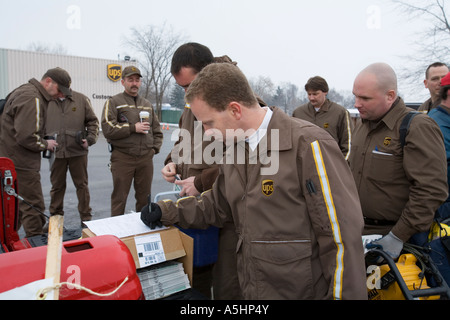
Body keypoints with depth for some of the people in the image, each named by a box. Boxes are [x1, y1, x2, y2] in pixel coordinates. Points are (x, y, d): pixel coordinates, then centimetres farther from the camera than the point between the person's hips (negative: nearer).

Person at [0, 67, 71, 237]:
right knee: (34, 207, -3)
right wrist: (45, 144, -10)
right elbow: (26, 137, -26)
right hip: (21, 164, -11)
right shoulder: (31, 99, -20)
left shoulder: (25, 91, 15)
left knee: (17, 207, 19)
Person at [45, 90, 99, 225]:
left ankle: (86, 218, 20)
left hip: (78, 151, -1)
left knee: (82, 185, 9)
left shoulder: (81, 99, 3)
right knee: (57, 186, 12)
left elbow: (93, 121, 7)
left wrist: (90, 139, -6)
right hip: (56, 152, 1)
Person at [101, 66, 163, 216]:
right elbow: (108, 129, -12)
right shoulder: (114, 102, 1)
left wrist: (155, 148, 8)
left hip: (146, 158, 4)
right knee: (119, 197, 3)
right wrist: (133, 128, -13)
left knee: (145, 197, 12)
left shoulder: (147, 104, 18)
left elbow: (157, 130, 22)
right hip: (122, 157, -4)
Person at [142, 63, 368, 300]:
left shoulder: (307, 145, -21)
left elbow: (341, 237, -20)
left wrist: (341, 295, -15)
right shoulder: (234, 149, 5)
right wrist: (166, 211, 5)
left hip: (302, 292, -6)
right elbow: (218, 206, 15)